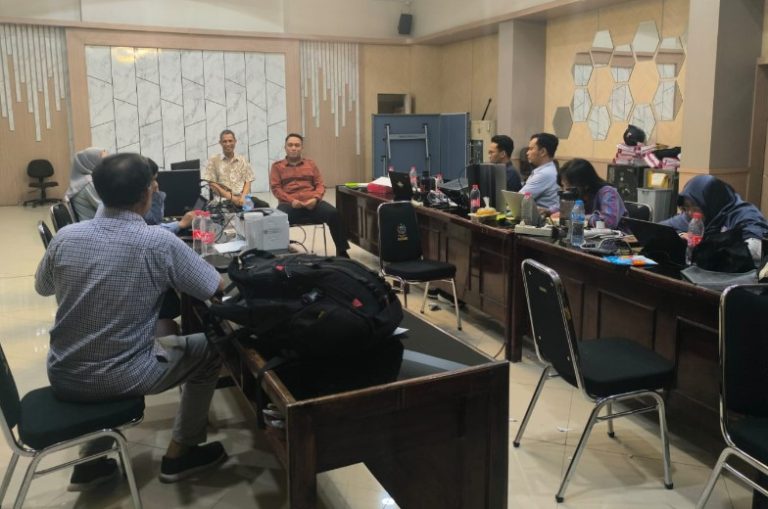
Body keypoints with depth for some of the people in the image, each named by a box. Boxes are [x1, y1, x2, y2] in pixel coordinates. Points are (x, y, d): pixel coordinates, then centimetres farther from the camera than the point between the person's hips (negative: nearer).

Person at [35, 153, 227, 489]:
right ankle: (178, 455, 24)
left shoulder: (65, 237, -7)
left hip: (63, 376, 5)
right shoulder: (159, 243, -20)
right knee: (209, 350, 15)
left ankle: (91, 461, 34)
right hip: (119, 379, -5)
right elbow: (217, 288, -7)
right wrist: (168, 277, 10)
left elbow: (42, 287, 13)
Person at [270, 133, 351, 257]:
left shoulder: (310, 164, 22)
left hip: (311, 203, 2)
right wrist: (291, 200, -14)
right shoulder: (277, 166, 15)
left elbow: (320, 184, 14)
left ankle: (341, 251, -19)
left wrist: (315, 198, -9)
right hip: (289, 204, -2)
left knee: (333, 214, -27)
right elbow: (275, 188, 4)